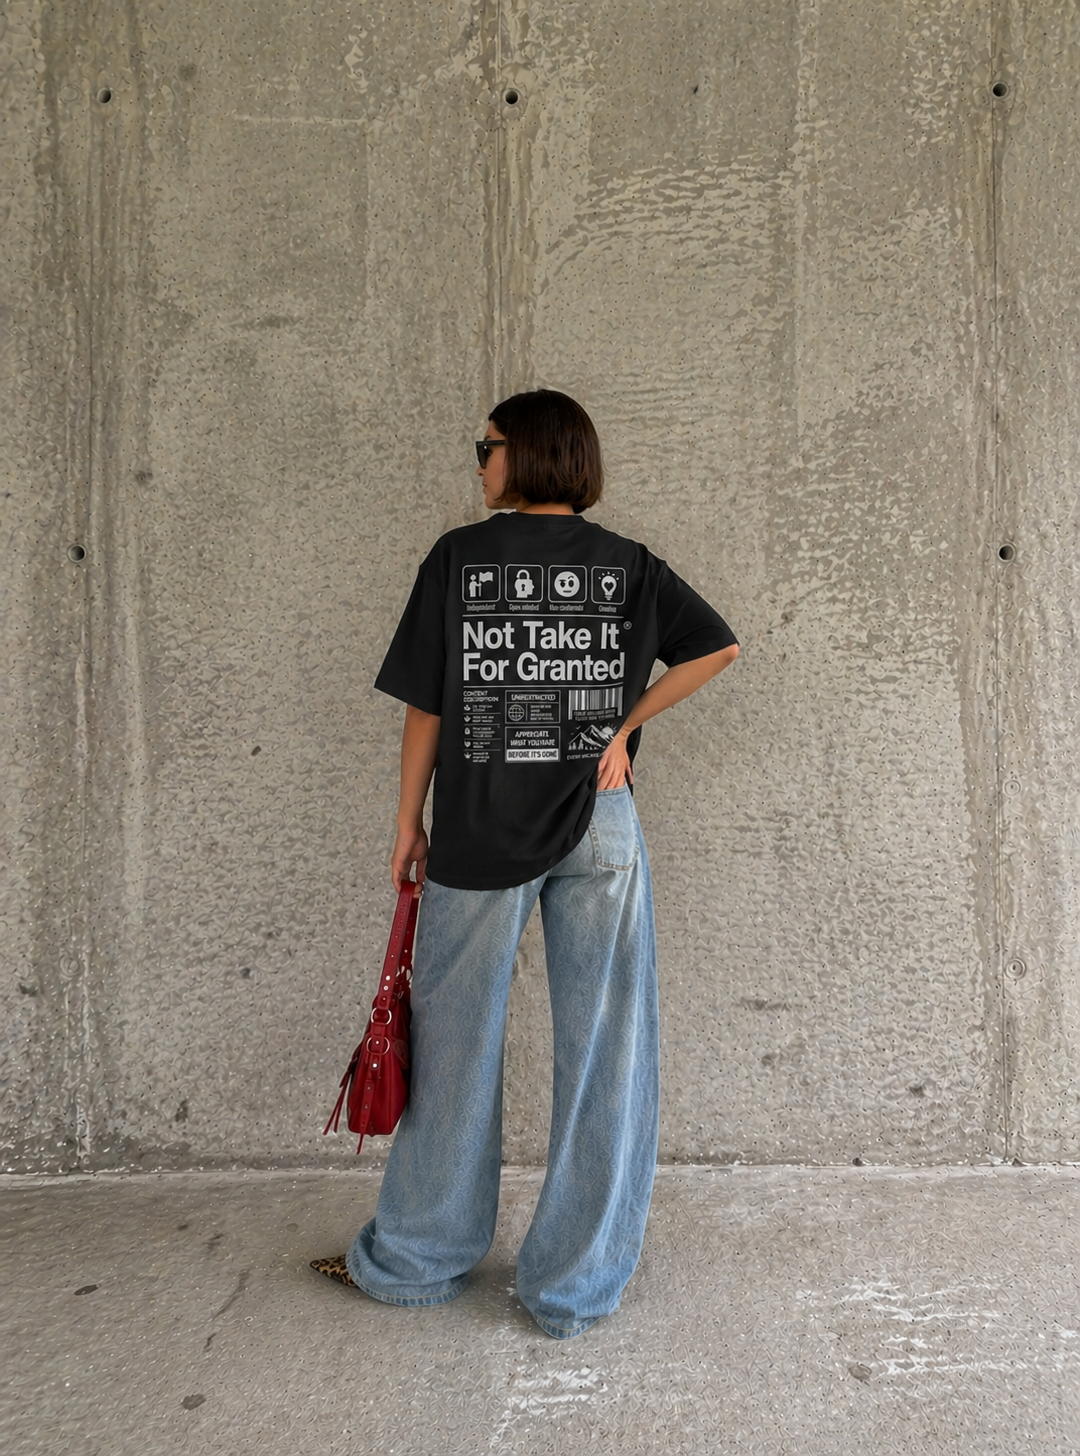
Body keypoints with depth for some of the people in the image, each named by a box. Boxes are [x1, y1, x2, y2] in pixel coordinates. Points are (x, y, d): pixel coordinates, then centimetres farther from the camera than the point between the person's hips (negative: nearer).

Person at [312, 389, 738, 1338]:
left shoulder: (459, 557, -1)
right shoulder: (627, 564, 5)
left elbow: (426, 705, -1)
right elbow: (719, 647, -2)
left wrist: (410, 824, 7)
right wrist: (624, 725, 1)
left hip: (479, 826, -1)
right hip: (599, 823, 1)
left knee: (456, 1043, 13)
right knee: (602, 1051, 9)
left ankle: (416, 1259, 31)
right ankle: (576, 1288, 20)